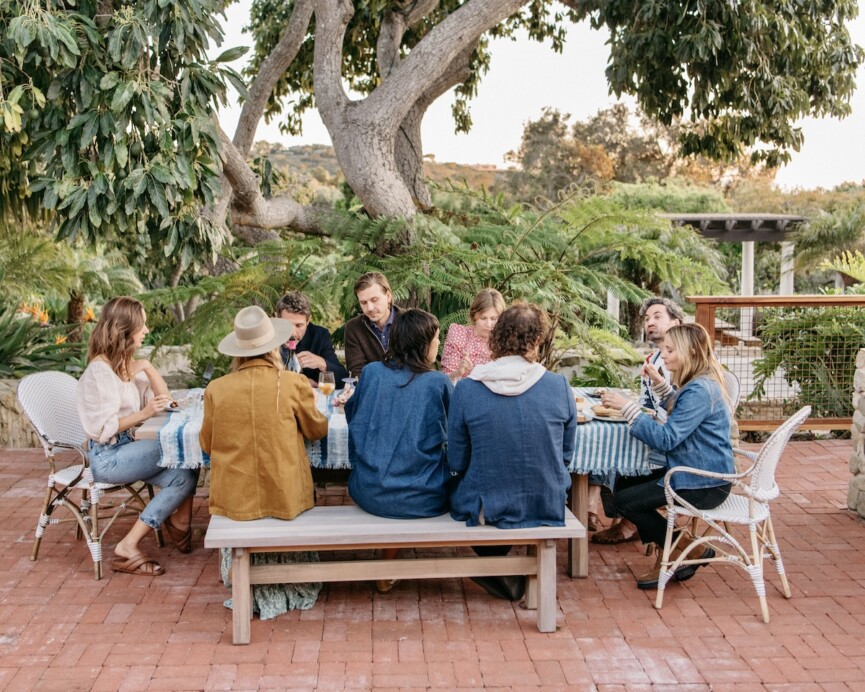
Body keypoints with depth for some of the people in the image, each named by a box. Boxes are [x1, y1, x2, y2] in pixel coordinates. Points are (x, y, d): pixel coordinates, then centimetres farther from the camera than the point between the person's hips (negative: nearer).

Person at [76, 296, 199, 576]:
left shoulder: (127, 364, 11)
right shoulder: (100, 370, -15)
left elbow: (164, 399, 12)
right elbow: (103, 429, -19)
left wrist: (147, 367, -1)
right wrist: (144, 413, -27)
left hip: (126, 448, 8)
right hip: (107, 456, -8)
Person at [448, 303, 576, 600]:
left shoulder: (465, 390, -13)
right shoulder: (559, 386, -10)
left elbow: (457, 462, -4)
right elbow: (566, 454, 4)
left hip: (487, 508, -1)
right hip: (548, 507, 2)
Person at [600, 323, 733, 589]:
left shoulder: (700, 391, -24)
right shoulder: (701, 383, 8)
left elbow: (666, 439, -28)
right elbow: (680, 412, 28)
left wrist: (627, 406, -27)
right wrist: (659, 382, 14)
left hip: (704, 485, -11)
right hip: (703, 474, 11)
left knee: (624, 499, -9)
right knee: (627, 482, 15)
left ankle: (682, 554, 6)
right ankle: (667, 557, 15)